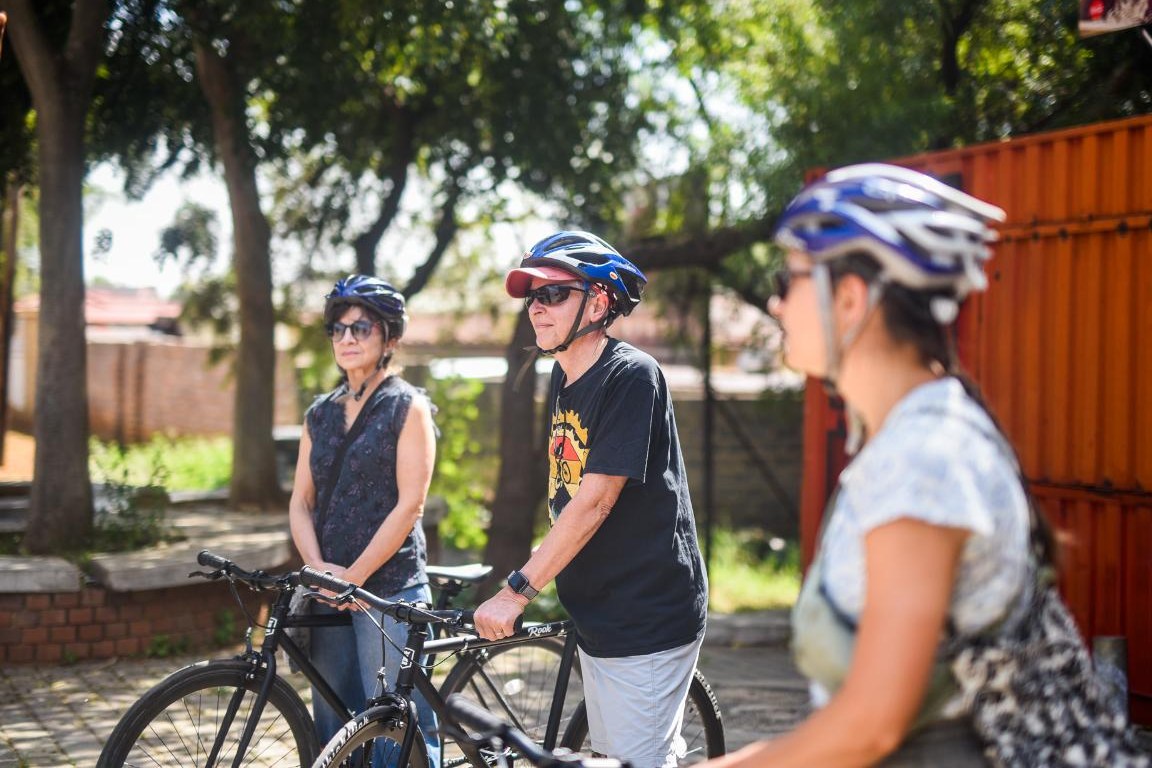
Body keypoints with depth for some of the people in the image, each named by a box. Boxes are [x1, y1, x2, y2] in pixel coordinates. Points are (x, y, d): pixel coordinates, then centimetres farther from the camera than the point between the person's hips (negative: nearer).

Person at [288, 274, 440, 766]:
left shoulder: (408, 408, -3)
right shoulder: (321, 414, 14)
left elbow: (409, 504, -10)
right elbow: (301, 501, 9)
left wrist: (354, 574, -14)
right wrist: (318, 567, -8)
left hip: (390, 587, -6)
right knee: (333, 728, 9)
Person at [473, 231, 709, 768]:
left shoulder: (630, 375, -16)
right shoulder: (564, 378, 11)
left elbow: (595, 500, -22)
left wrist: (518, 590, -22)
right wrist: (543, 565, 4)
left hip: (647, 620, -9)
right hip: (596, 618, 9)